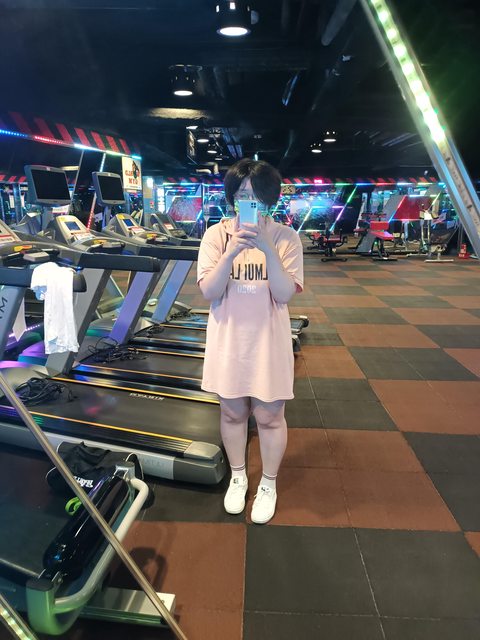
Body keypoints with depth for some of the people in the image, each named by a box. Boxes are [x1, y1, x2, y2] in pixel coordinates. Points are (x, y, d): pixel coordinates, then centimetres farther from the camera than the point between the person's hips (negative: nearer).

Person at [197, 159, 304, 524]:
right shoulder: (217, 234, -4)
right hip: (228, 341, 1)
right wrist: (231, 252, -26)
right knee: (232, 413, 17)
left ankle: (269, 484, 37)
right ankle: (238, 477, 42)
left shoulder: (286, 237, -6)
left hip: (268, 343, -1)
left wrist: (266, 248, -25)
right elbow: (209, 292, -12)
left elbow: (286, 294, -15)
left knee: (270, 417, 11)